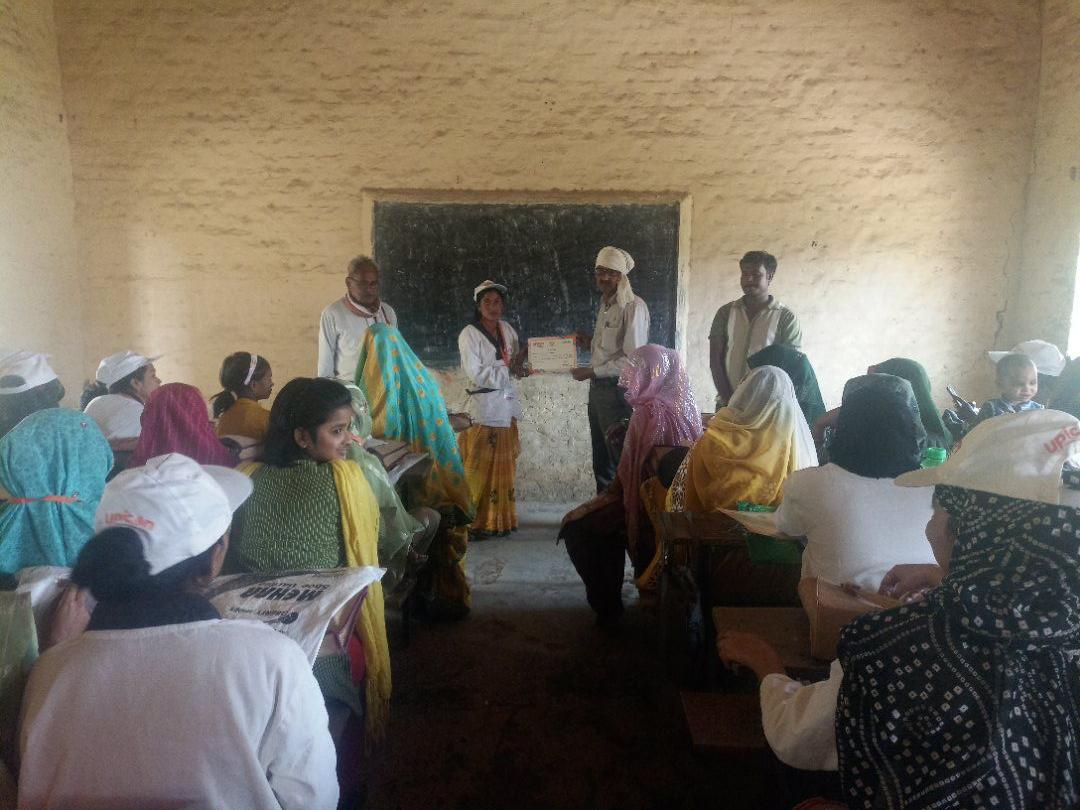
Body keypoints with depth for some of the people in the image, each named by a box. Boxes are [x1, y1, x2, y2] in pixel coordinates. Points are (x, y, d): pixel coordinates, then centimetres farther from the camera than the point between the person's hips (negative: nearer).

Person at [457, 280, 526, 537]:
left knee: (504, 466, 10)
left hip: (507, 403, 6)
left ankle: (500, 519, 21)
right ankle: (474, 521, 6)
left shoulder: (507, 330, 11)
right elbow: (476, 374, -14)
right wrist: (507, 367, -13)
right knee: (480, 468, -4)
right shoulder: (469, 334, -7)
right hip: (483, 406, -6)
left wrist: (520, 365, -4)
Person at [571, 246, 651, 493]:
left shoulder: (633, 306, -13)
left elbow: (633, 359, -19)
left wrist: (592, 372, -16)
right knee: (601, 458, 16)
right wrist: (591, 341, 7)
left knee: (620, 457, 1)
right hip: (598, 389, 9)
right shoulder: (605, 304, 14)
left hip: (617, 389, -9)